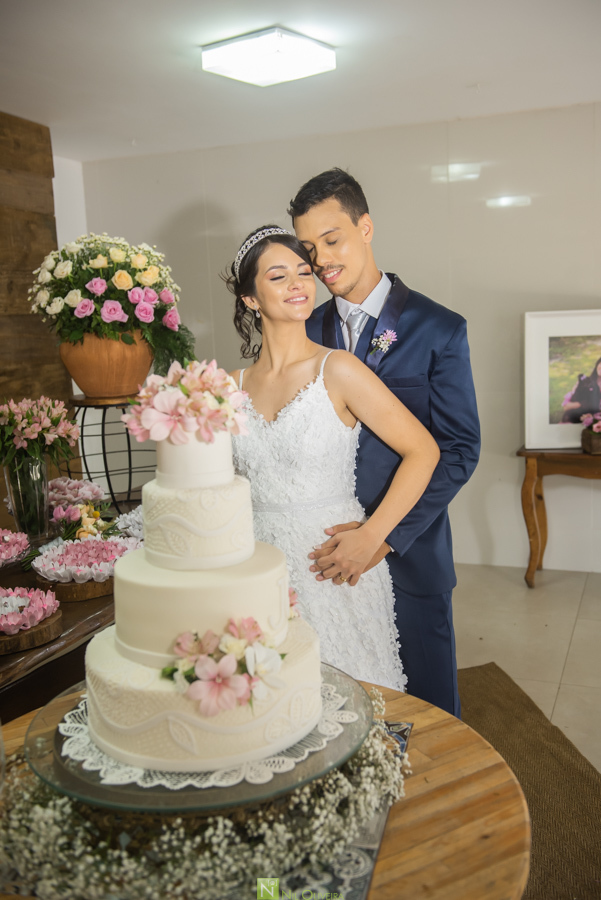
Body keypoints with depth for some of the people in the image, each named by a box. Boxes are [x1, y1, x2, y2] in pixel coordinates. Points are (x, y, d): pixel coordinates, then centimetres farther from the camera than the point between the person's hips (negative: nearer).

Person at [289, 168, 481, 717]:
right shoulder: (306, 332, 6)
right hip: (329, 555, 3)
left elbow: (459, 449, -9)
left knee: (426, 705, 12)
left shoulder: (438, 329, -5)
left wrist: (386, 535, -17)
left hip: (408, 553, -2)